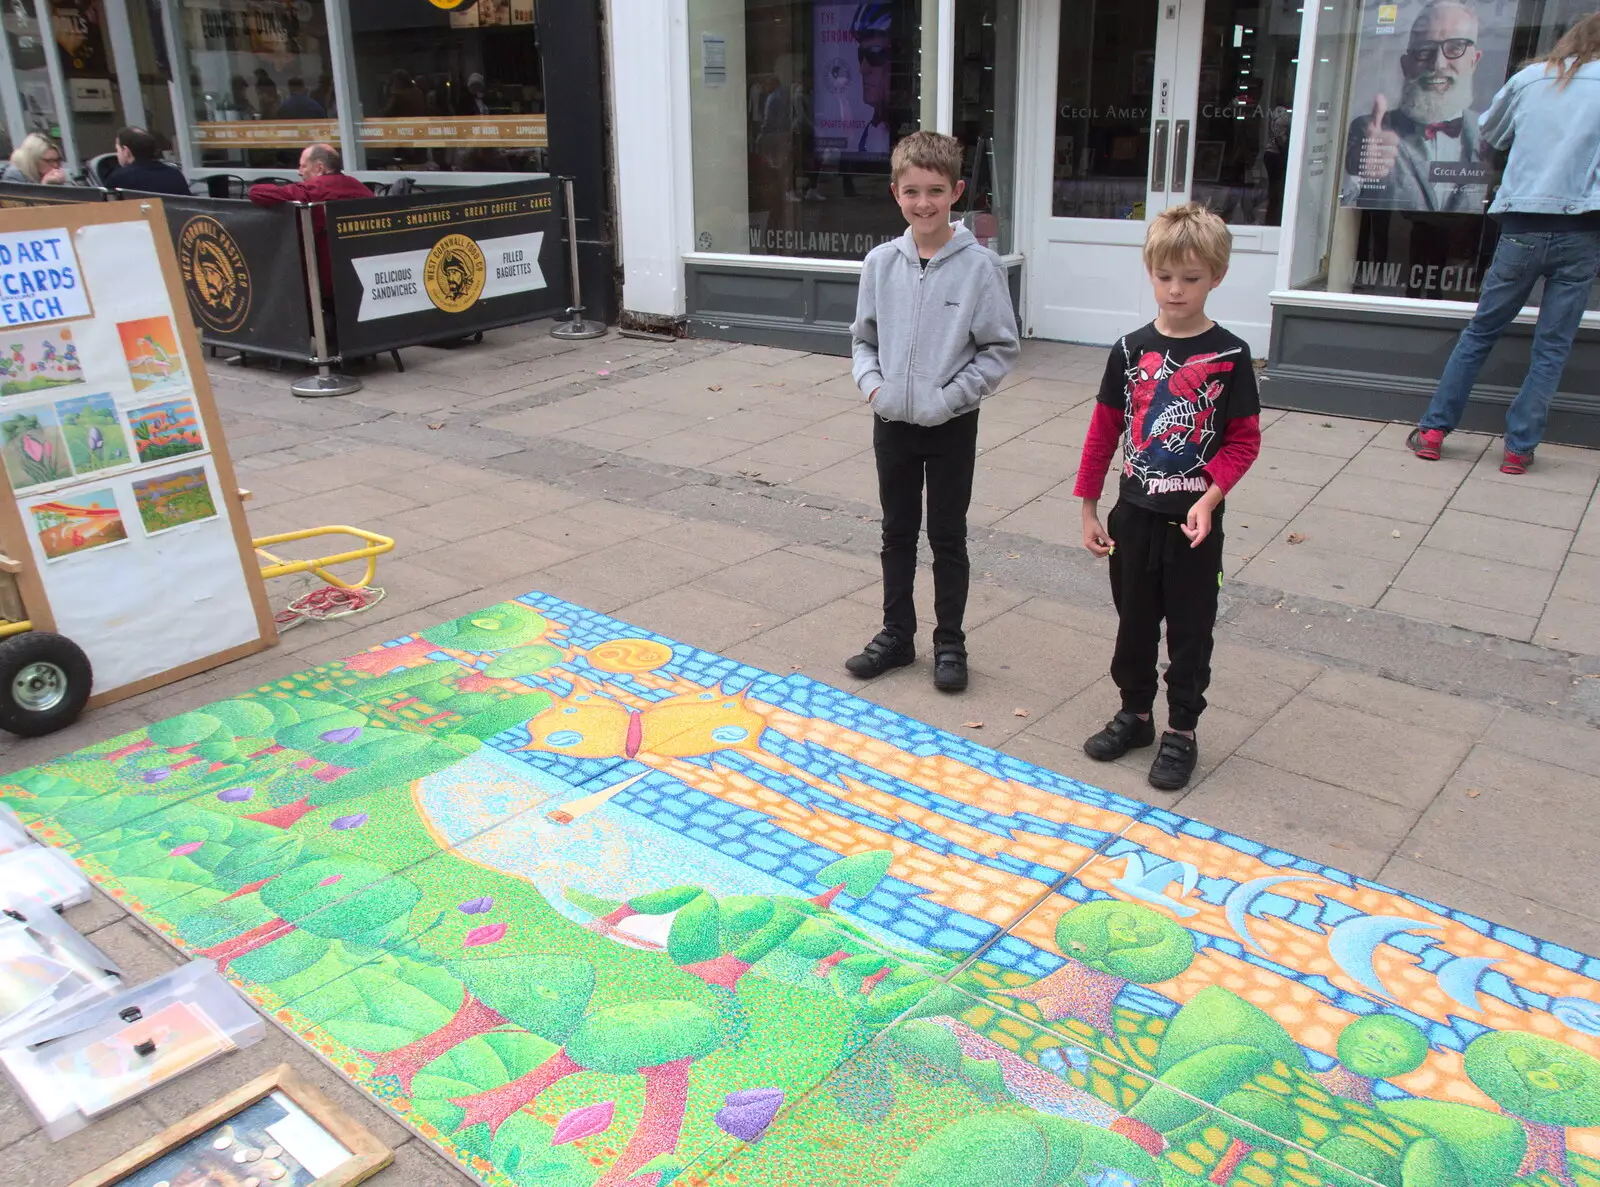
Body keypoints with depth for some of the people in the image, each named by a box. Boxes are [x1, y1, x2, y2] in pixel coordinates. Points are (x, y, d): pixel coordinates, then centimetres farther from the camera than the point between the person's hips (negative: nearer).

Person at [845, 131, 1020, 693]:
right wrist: (872, 383, -7)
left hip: (952, 425, -3)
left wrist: (950, 395, -15)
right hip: (892, 421, 3)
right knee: (898, 533, 15)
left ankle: (950, 643, 23)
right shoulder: (881, 262, 0)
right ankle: (896, 633, 29)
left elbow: (1001, 349, -8)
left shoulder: (979, 265, -11)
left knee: (948, 537, 8)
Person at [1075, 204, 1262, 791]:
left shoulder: (1229, 355, -8)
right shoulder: (1130, 350, 0)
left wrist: (1210, 497, -19)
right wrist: (1089, 508, 4)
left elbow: (1244, 439, -5)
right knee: (1134, 620, 16)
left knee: (1190, 630, 8)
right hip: (1134, 515, 3)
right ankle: (1134, 713, 33)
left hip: (1194, 521, -3)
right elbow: (1104, 430, 5)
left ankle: (1181, 731, 22)